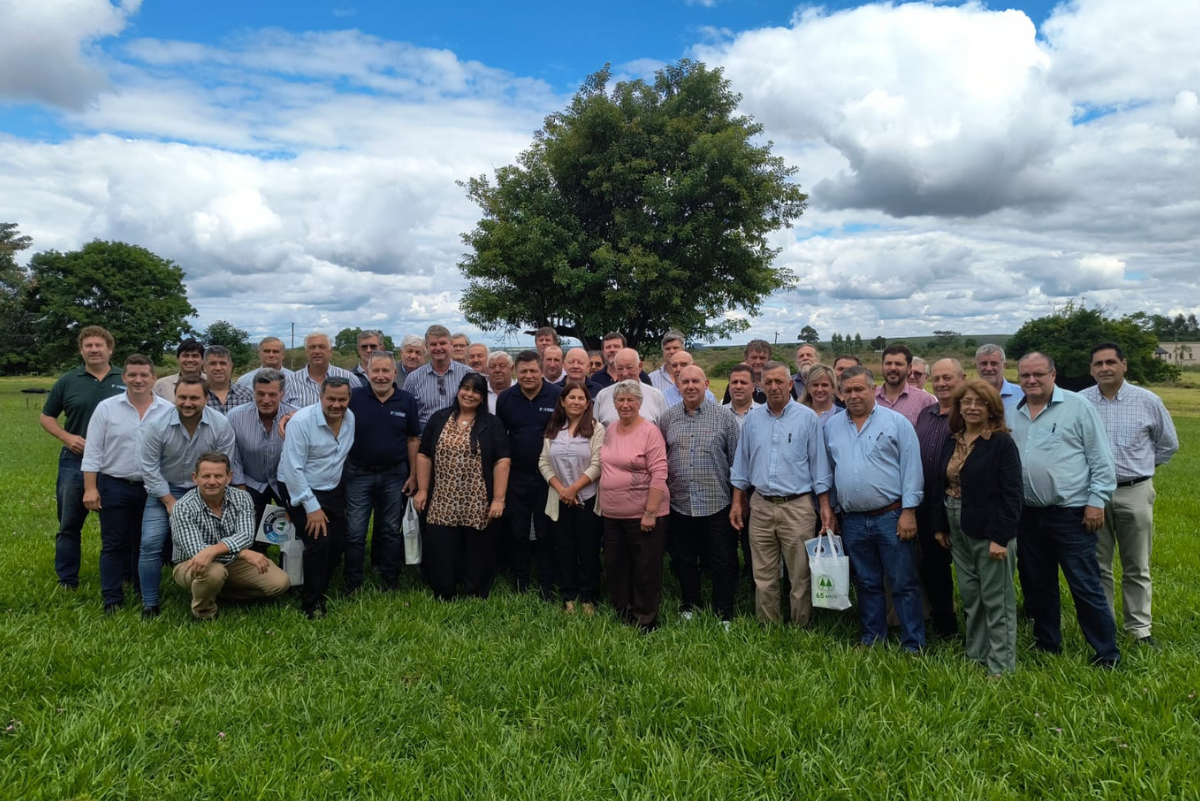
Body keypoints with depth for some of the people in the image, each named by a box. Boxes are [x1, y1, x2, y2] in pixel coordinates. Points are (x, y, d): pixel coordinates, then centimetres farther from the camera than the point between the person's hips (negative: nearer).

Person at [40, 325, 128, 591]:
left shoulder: (126, 380, 1)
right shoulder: (67, 381, 2)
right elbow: (46, 417, 9)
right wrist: (67, 437, -8)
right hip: (75, 462, 1)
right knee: (70, 524, 7)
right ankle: (67, 579, 19)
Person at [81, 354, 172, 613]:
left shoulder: (168, 411, -2)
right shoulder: (106, 408, -3)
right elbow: (92, 452, -2)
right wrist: (90, 488, -7)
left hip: (153, 488, 1)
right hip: (114, 486, -1)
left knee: (145, 543, 12)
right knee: (114, 544, 5)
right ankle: (112, 598, 12)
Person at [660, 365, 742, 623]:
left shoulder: (724, 417, -3)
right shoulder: (667, 418, 5)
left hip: (717, 503, -3)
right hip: (680, 504, 3)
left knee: (723, 563, 5)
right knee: (684, 562, 15)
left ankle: (724, 616, 19)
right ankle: (689, 607, 33)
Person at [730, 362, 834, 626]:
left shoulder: (807, 418, -2)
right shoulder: (752, 418, 7)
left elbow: (818, 464, 0)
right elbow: (742, 463, 12)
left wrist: (825, 506, -4)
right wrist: (737, 502, 9)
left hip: (798, 507, -3)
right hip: (760, 506, 3)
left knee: (800, 577, 5)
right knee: (763, 577, 10)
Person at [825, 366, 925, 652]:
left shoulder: (896, 422, -3)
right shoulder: (831, 427, 9)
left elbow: (911, 469, -6)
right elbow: (827, 471, 15)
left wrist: (909, 511, -11)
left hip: (891, 517, -4)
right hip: (853, 521, 4)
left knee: (903, 584, 2)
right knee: (866, 583, 15)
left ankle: (913, 645, 11)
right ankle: (873, 637, 27)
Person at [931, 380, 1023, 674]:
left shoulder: (1002, 443, -11)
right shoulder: (951, 442, 9)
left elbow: (1011, 495, -15)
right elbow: (938, 485, 13)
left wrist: (1000, 537, -19)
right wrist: (939, 526, 11)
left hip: (990, 531, -6)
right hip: (958, 532, 6)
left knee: (996, 599, 2)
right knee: (970, 596, 14)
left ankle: (1001, 666, 12)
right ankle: (976, 655, 27)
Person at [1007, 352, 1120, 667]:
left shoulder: (1078, 407, -6)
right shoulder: (1009, 414, 7)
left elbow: (1101, 459, -5)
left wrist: (1096, 501, -10)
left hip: (1071, 514, -5)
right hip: (1028, 515, 5)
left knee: (1085, 585, -1)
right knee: (1037, 583, 15)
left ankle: (1107, 653, 13)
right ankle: (1047, 644, 31)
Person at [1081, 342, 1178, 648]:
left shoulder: (1148, 401, -1)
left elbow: (1168, 444, 13)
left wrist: (1141, 466, 12)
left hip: (1135, 493, 0)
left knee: (1137, 568, 9)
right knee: (1097, 567, 9)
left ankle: (1140, 628, 20)